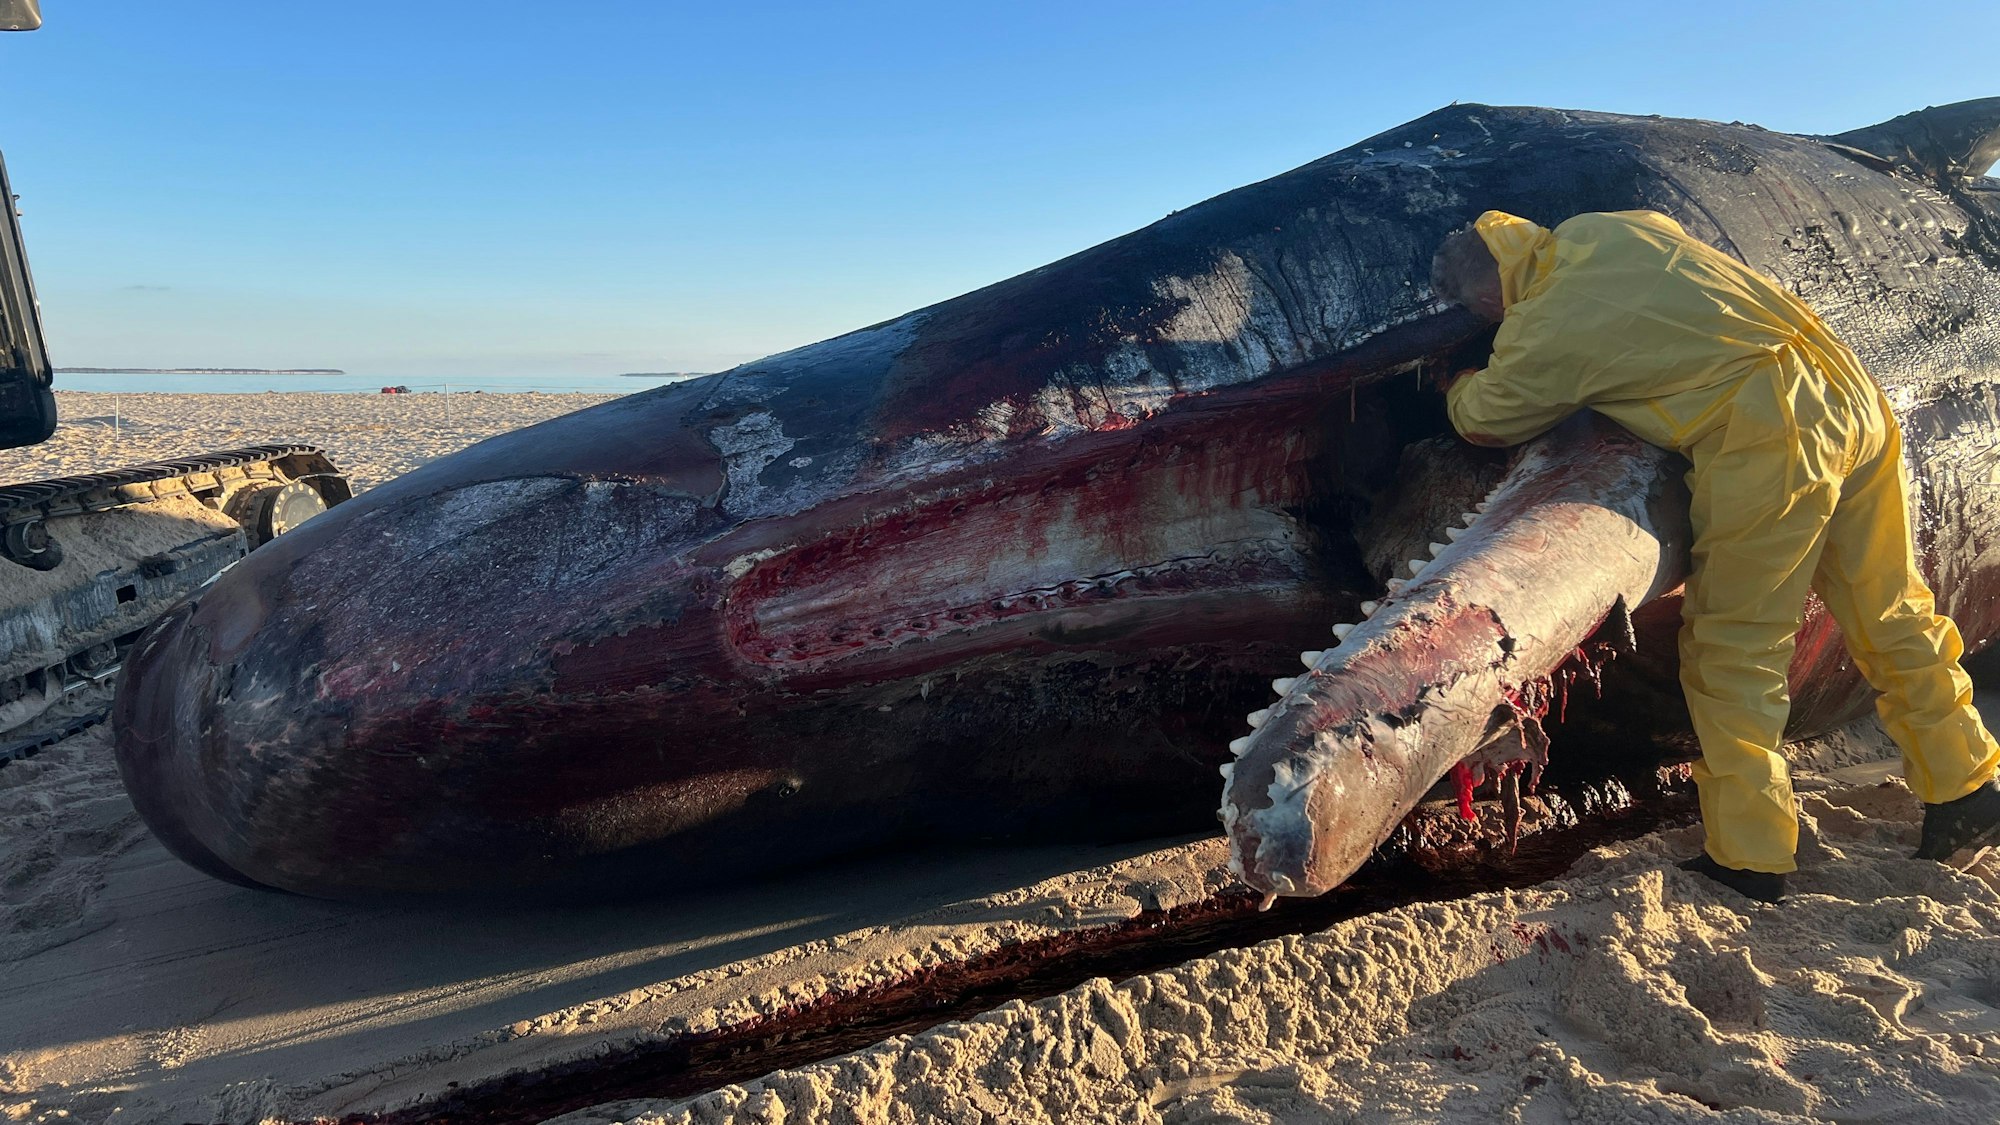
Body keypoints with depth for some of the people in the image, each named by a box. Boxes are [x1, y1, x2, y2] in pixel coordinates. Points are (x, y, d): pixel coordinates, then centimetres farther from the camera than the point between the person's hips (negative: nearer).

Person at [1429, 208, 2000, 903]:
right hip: (1855, 397, 8)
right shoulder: (1606, 228, 12)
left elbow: (1481, 421, 13)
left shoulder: (1539, 334, -6)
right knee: (1893, 613, 20)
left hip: (1771, 439, -8)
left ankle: (1747, 859, 9)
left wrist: (1456, 389, 33)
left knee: (1731, 651, 3)